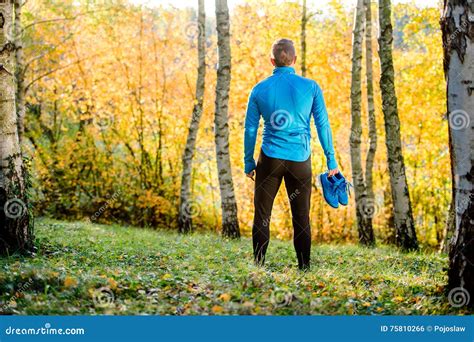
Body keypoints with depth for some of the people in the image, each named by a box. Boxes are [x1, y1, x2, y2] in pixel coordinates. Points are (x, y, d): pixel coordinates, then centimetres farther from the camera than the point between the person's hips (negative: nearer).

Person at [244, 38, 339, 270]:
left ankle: (258, 267, 6)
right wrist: (331, 161, 4)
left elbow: (250, 130, 3)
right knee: (301, 218, 10)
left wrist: (248, 163, 12)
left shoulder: (259, 90, 0)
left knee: (262, 215, 8)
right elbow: (323, 125, -2)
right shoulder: (311, 87, -2)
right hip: (300, 160, 0)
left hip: (270, 159, 0)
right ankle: (304, 269, 12)